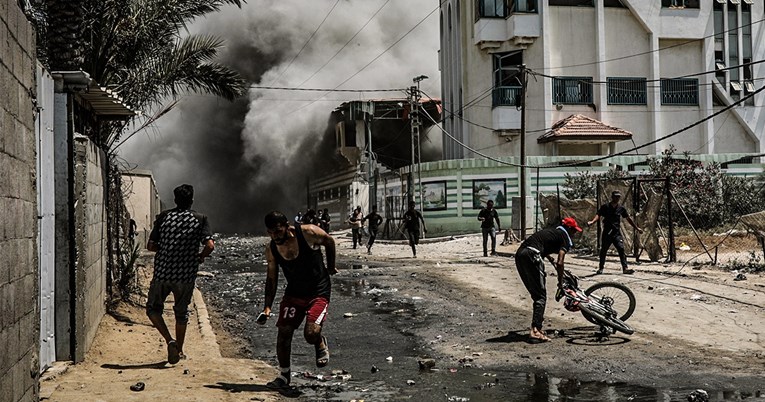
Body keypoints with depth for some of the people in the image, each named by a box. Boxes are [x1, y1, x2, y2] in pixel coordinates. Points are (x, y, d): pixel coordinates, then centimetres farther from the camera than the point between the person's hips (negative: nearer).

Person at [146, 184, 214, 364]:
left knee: (153, 308, 16)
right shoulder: (200, 219, -3)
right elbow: (210, 245, -15)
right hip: (186, 275, 0)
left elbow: (150, 245, 0)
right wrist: (200, 257, 4)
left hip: (162, 273, 0)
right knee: (181, 313, 17)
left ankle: (170, 340, -2)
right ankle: (179, 350, 24)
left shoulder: (164, 217, -1)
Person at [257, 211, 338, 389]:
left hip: (318, 292, -4)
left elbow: (329, 242, 0)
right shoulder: (271, 249, -8)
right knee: (283, 332, -3)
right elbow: (272, 279, 3)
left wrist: (331, 267, 10)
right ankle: (284, 375, 15)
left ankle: (321, 344, 18)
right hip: (293, 293, 4)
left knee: (311, 334, -19)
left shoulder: (309, 233, -21)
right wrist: (267, 307, -4)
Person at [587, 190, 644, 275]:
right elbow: (598, 215, -10)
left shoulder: (621, 208, 9)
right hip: (607, 233, -1)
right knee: (603, 251, 5)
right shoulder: (605, 207, 1)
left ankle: (625, 268, -14)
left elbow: (628, 219, 18)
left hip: (617, 233, 1)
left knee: (621, 249, -11)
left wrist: (636, 228, 22)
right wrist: (592, 222, -30)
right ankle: (600, 268, 18)